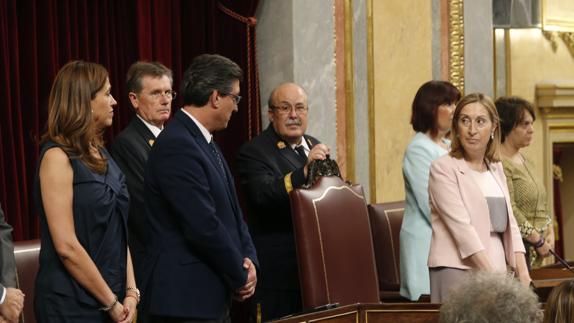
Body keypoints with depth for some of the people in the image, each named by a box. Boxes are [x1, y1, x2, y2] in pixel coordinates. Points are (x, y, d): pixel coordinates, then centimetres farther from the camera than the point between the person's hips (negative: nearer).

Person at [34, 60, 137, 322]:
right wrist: (111, 302, -14)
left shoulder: (100, 154, 11)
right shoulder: (57, 157, -14)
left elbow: (117, 231, 10)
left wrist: (130, 291, -1)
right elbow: (66, 246, -19)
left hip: (112, 301, 8)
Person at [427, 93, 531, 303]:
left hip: (496, 271, 6)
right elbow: (461, 226, -13)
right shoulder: (443, 169, -4)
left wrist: (523, 274, 1)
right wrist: (492, 274, -20)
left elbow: (509, 224, 14)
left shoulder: (496, 168, 16)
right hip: (459, 271, -6)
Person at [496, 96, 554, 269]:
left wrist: (550, 233, 8)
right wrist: (538, 240, -11)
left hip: (531, 249, 8)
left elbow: (541, 204, 23)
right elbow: (508, 211, -17)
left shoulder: (526, 162, 18)